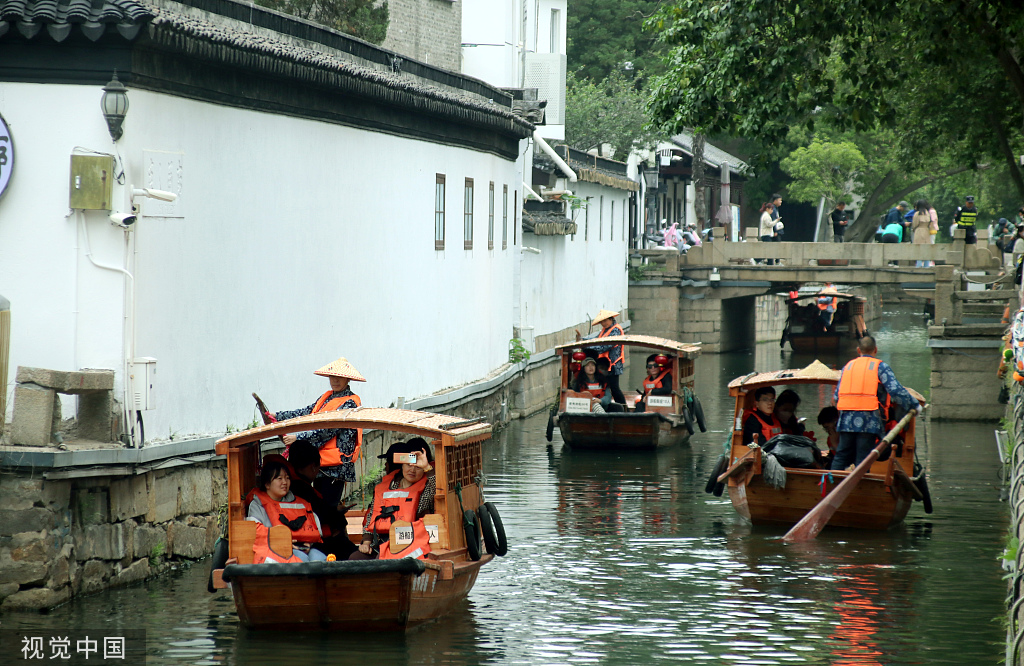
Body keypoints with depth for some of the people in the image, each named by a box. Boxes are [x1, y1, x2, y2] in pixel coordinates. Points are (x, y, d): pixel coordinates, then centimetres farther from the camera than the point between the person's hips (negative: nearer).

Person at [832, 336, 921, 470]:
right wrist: (915, 406, 3)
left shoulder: (848, 366, 18)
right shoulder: (881, 366, 4)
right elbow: (895, 390, -7)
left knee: (842, 456, 10)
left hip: (847, 419, 4)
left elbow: (836, 397, 16)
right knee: (863, 459, -3)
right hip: (869, 421, -4)